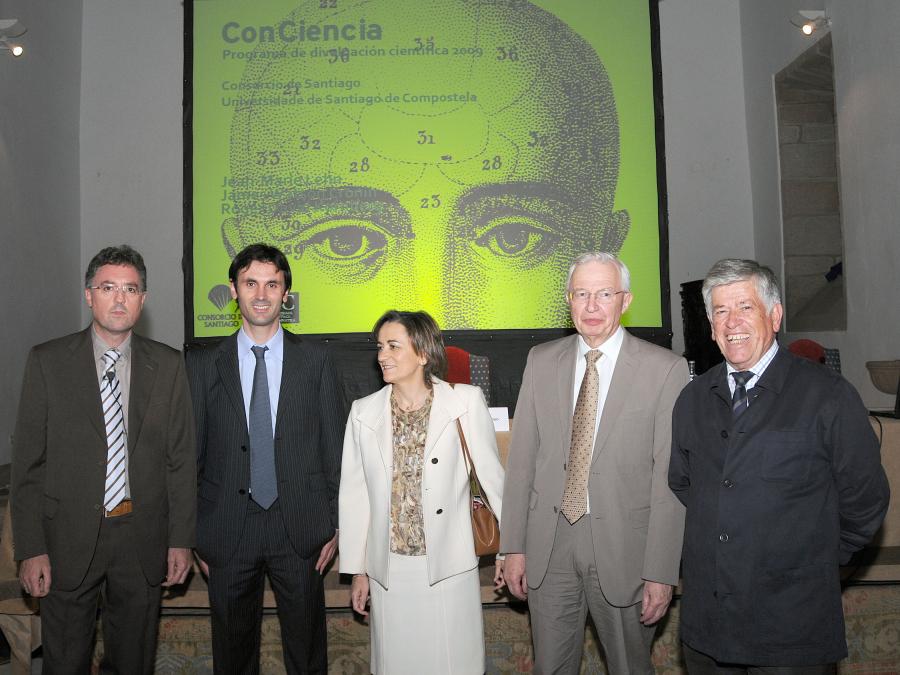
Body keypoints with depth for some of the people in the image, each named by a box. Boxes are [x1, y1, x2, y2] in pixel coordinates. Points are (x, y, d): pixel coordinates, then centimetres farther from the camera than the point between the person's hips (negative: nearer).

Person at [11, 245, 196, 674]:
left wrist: (181, 540, -1)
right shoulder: (47, 362, -2)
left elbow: (181, 458, 2)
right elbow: (28, 462, -3)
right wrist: (30, 549, -7)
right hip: (69, 539, -1)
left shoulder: (168, 365, 1)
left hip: (142, 540, 1)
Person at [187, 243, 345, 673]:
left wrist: (334, 524, 1)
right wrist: (194, 534, 2)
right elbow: (190, 453, 3)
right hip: (228, 531, 1)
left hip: (299, 530, 0)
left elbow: (333, 447, 3)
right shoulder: (203, 365, 2)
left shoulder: (315, 362, 2)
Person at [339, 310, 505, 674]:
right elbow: (354, 496, 4)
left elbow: (492, 476, -3)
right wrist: (357, 569, 7)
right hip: (388, 569, 2)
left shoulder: (465, 403, -8)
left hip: (449, 566, -2)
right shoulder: (364, 413, 0)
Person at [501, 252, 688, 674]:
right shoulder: (541, 361, 3)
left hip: (623, 545, -2)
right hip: (549, 544, 3)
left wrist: (662, 573, -10)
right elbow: (522, 456, 4)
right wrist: (514, 545, 2)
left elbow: (670, 476, -9)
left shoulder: (665, 369, -7)